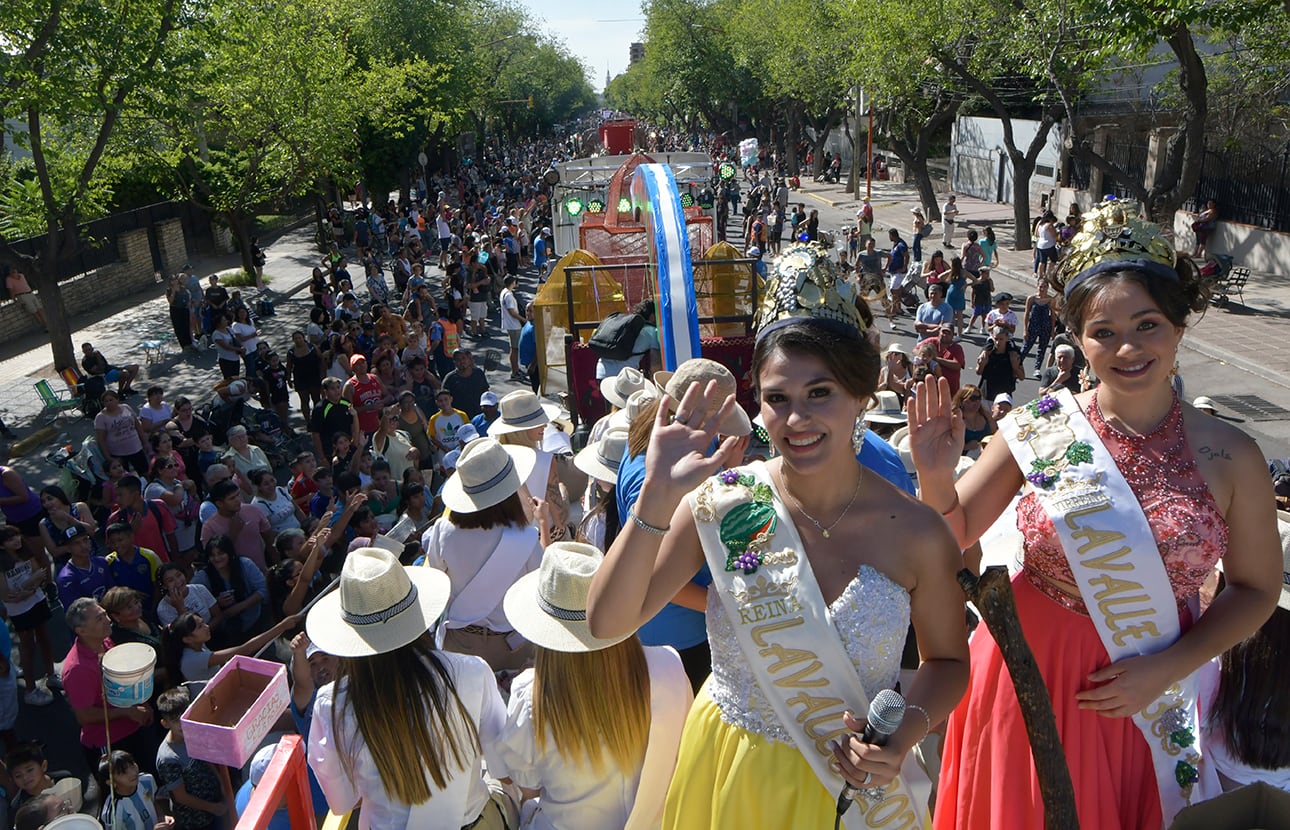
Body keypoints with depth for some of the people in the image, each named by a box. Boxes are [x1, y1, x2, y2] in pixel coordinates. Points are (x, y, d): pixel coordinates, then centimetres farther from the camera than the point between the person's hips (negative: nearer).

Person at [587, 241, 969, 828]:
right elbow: (607, 622, -21)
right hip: (726, 776, 1)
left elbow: (947, 659, 1)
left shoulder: (916, 534, -16)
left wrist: (905, 736, -17)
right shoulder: (723, 503, -17)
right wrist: (656, 500, -32)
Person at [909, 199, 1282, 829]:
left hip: (1147, 695, 1)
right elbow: (952, 538, -5)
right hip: (1029, 676, 0)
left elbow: (1256, 588, 2)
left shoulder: (1230, 456, -10)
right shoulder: (1036, 430, -12)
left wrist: (1168, 668, -10)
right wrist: (934, 478, -25)